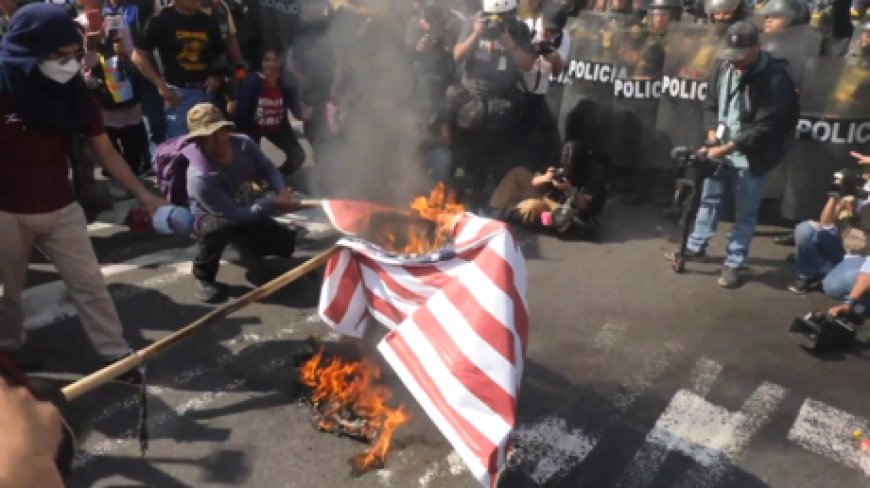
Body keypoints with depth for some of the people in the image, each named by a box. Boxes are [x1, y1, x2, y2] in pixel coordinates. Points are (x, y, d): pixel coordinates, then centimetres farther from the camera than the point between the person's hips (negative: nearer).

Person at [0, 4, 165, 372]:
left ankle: (117, 355, 16)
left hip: (60, 209, 2)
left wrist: (145, 195, -9)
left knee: (89, 284, 5)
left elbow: (105, 152, -3)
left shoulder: (74, 91, -7)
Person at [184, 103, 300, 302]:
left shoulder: (244, 143, -19)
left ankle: (243, 242, 27)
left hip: (250, 213, 6)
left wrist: (282, 191, -24)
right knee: (220, 225, -41)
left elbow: (268, 169, -4)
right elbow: (234, 216, -33)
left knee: (286, 242, -4)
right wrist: (272, 203, -33)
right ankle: (204, 278, -14)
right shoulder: (200, 177, -36)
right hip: (214, 218, -6)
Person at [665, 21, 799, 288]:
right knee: (709, 198, 20)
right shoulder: (723, 66, -4)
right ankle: (695, 247, 38)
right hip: (721, 150, 6)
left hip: (752, 158, -6)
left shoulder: (775, 78, -22)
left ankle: (734, 263, 22)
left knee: (745, 213, 8)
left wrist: (728, 147, -26)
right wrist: (712, 131, -9)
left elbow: (765, 127, -22)